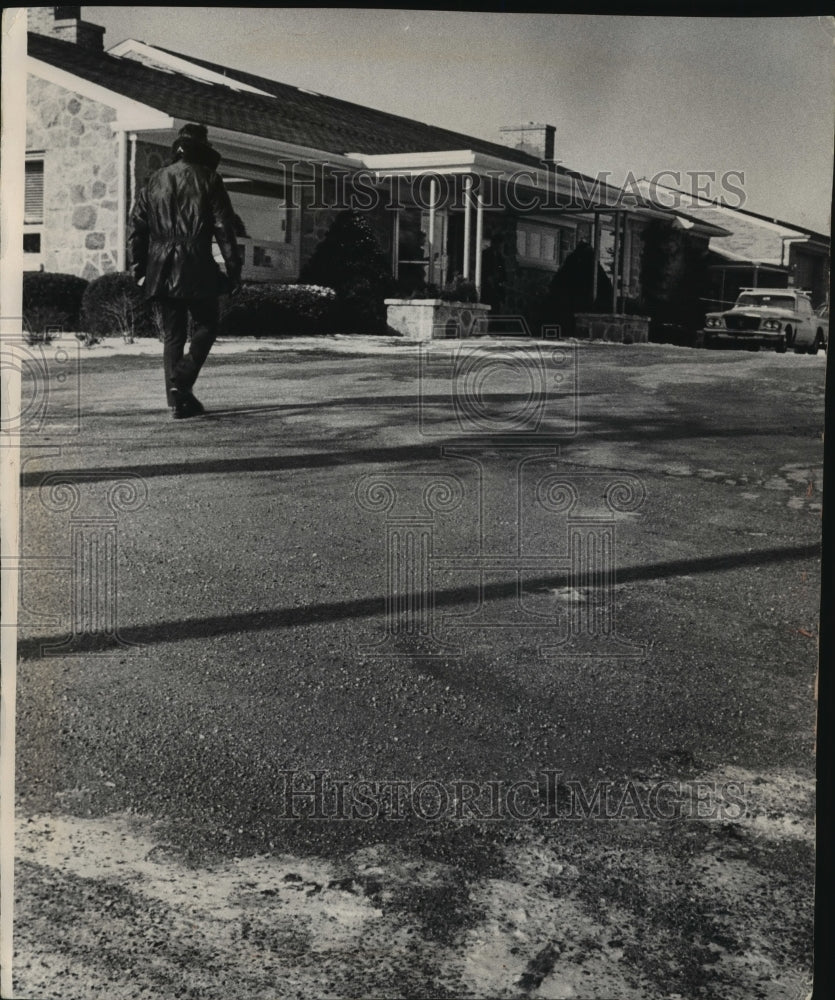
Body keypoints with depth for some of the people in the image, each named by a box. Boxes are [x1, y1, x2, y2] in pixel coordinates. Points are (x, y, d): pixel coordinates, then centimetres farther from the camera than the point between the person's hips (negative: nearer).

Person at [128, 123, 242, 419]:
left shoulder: (155, 181, 12)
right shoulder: (208, 180, -1)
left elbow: (136, 227, 11)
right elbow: (224, 228, -5)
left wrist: (139, 269, 16)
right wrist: (234, 269, -2)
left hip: (161, 272, 4)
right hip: (197, 270, -4)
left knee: (172, 335, 9)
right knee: (205, 326, 9)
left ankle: (178, 401, 5)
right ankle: (182, 381, -10)